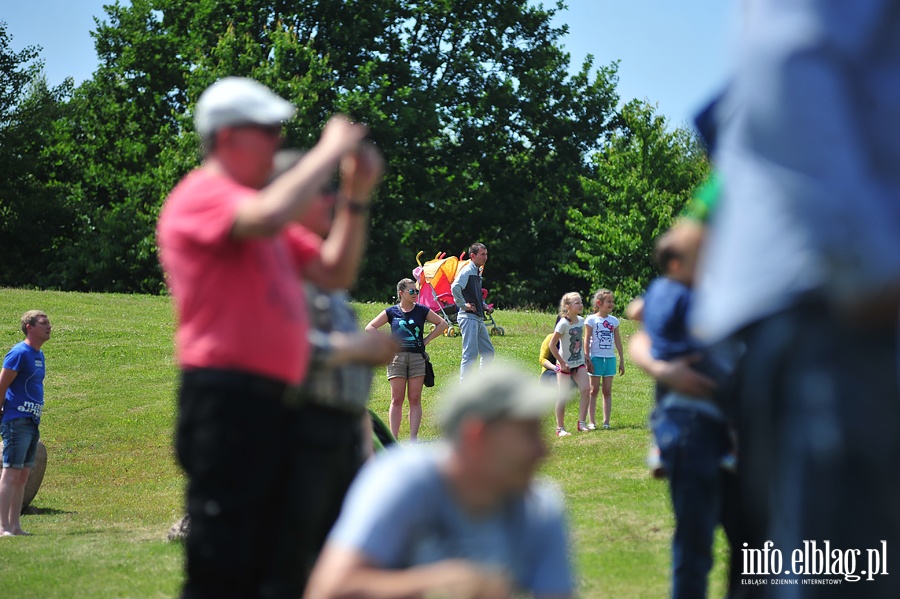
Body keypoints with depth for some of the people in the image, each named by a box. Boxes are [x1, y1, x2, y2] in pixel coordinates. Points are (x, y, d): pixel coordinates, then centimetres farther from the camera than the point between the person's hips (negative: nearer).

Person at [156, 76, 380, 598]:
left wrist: (357, 195, 11)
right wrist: (330, 151, -14)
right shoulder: (202, 194, -5)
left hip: (277, 400, 10)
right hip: (229, 395, -10)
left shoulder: (253, 206, 24)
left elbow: (335, 272, 23)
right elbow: (270, 216, -27)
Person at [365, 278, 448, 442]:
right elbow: (370, 327, 7)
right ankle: (394, 439, -2)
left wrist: (426, 340, 5)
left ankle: (413, 439, -1)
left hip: (417, 356, 1)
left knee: (415, 400, -1)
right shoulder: (391, 312, 5)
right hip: (397, 357, -1)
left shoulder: (422, 311, 7)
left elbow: (442, 324, 12)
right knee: (396, 400, -2)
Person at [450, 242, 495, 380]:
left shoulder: (477, 272, 18)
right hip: (468, 318, -10)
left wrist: (483, 305, 18)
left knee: (488, 353, 12)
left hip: (478, 318, 10)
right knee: (470, 354, -10)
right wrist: (463, 305, -19)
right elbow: (455, 287, -28)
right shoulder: (467, 271, -11)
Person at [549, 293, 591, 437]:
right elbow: (552, 344, -15)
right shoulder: (563, 324, -17)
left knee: (586, 389, -11)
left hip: (579, 363, 5)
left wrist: (586, 360, 17)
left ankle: (582, 423, -5)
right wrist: (562, 363, -14)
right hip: (565, 364, -5)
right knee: (563, 396, -1)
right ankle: (560, 428, 8)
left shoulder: (581, 321, 3)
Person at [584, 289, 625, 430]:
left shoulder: (614, 321, 9)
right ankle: (592, 422, 1)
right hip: (596, 358, -4)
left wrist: (622, 360, 11)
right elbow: (587, 340, -5)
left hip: (610, 358, 4)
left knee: (607, 391, 5)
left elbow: (618, 341, 13)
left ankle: (606, 422, 6)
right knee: (594, 390, -1)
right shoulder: (591, 320, -4)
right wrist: (587, 359, -11)